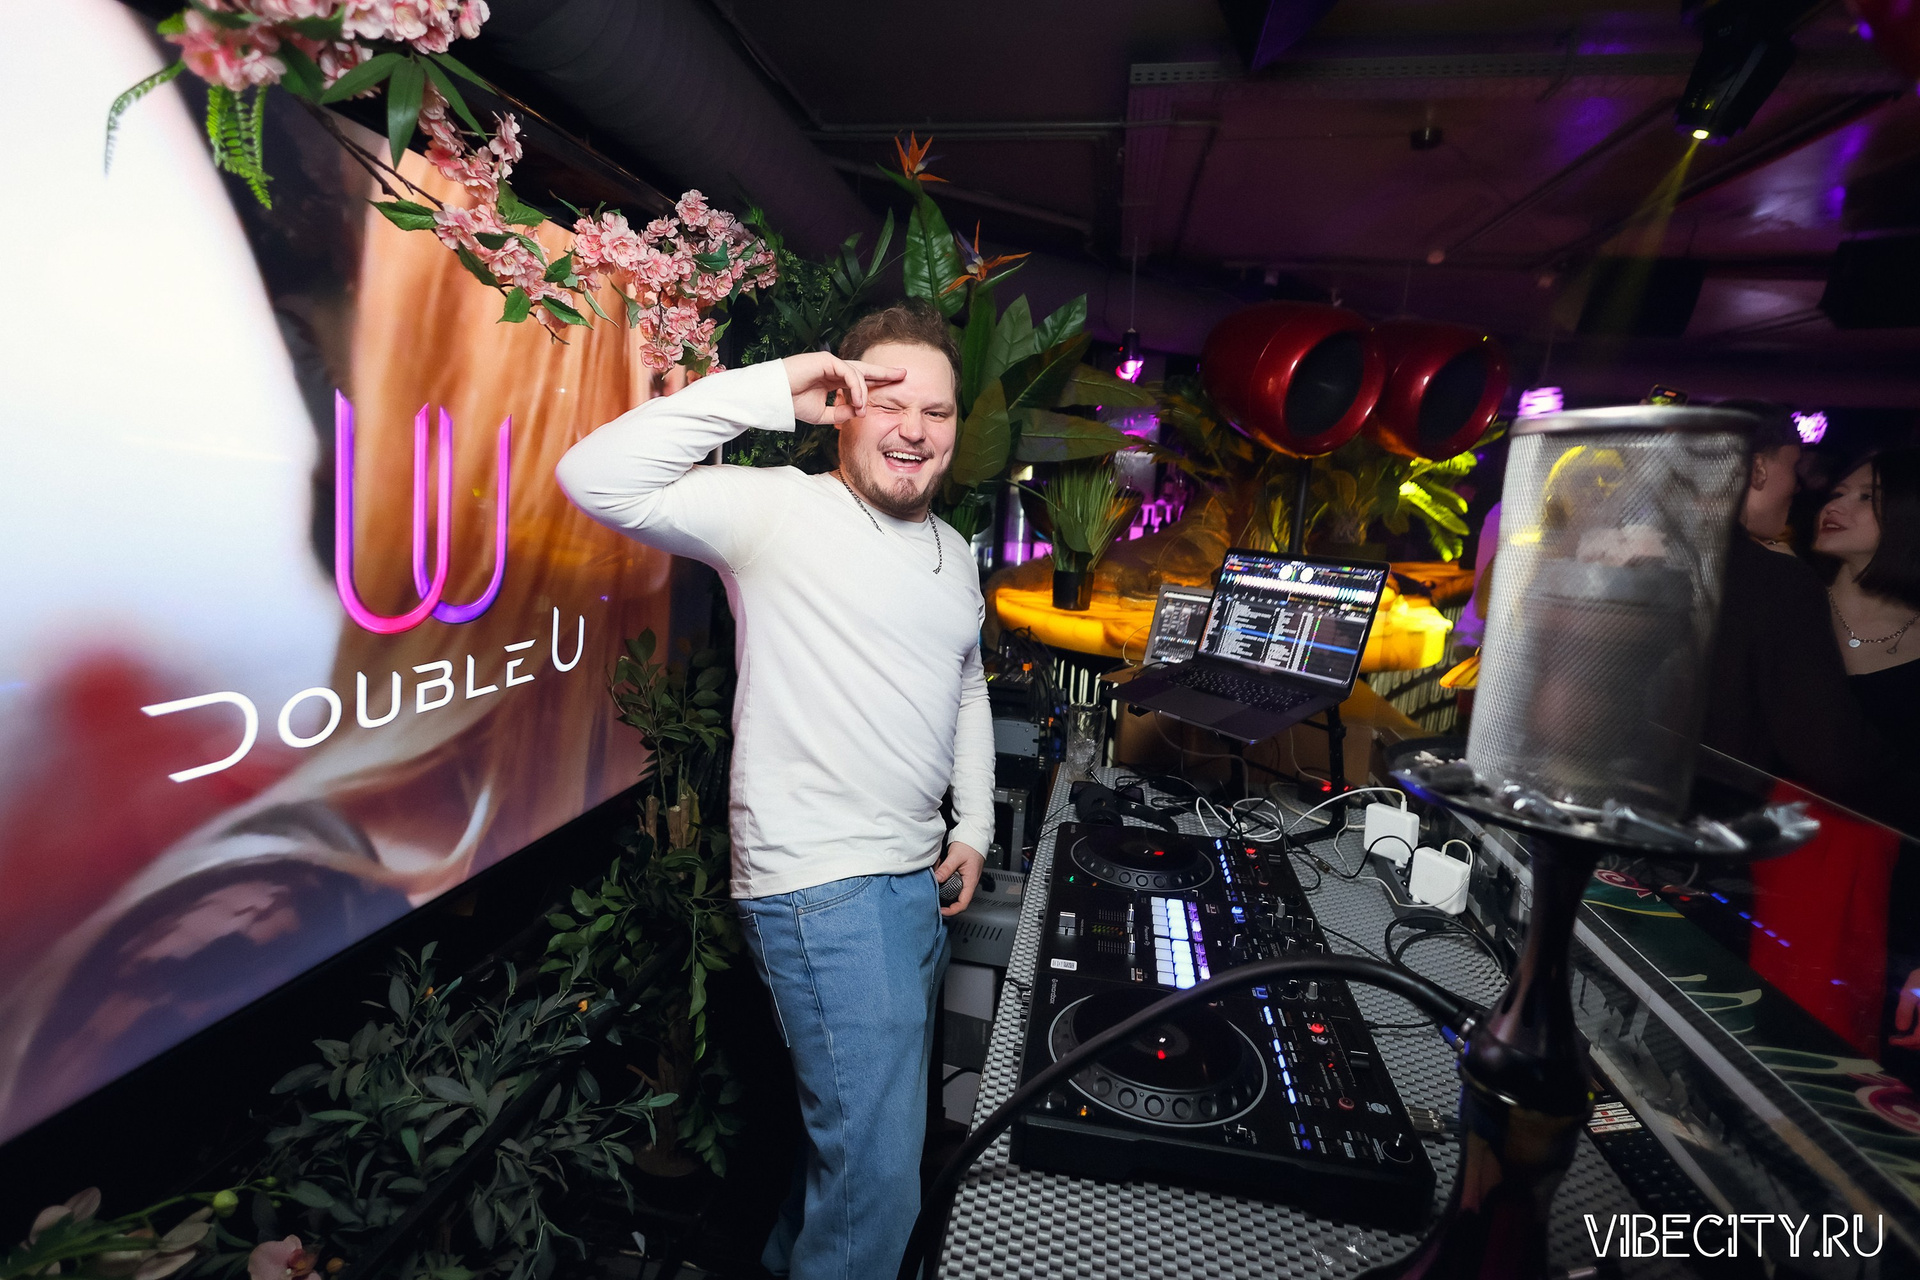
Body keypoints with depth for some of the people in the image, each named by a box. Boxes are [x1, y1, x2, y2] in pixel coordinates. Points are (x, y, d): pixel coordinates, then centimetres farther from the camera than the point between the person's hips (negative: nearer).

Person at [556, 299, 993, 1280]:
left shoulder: (954, 553, 10)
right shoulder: (778, 510, -13)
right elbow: (595, 479, -25)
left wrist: (974, 826, 14)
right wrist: (771, 391, -26)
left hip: (917, 877, 9)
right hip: (819, 885, -8)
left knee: (883, 1101, 26)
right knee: (879, 1168, -3)